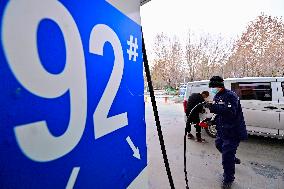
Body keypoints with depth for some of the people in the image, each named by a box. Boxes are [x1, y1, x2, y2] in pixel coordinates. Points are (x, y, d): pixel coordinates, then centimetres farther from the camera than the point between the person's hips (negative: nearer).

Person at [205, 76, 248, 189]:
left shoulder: (230, 96, -20)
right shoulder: (217, 96, 7)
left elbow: (231, 111, -36)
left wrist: (213, 107, -44)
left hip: (233, 131, -9)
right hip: (222, 130, 9)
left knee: (227, 156, -3)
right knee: (219, 144, 28)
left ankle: (228, 180, 19)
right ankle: (233, 159, 55)